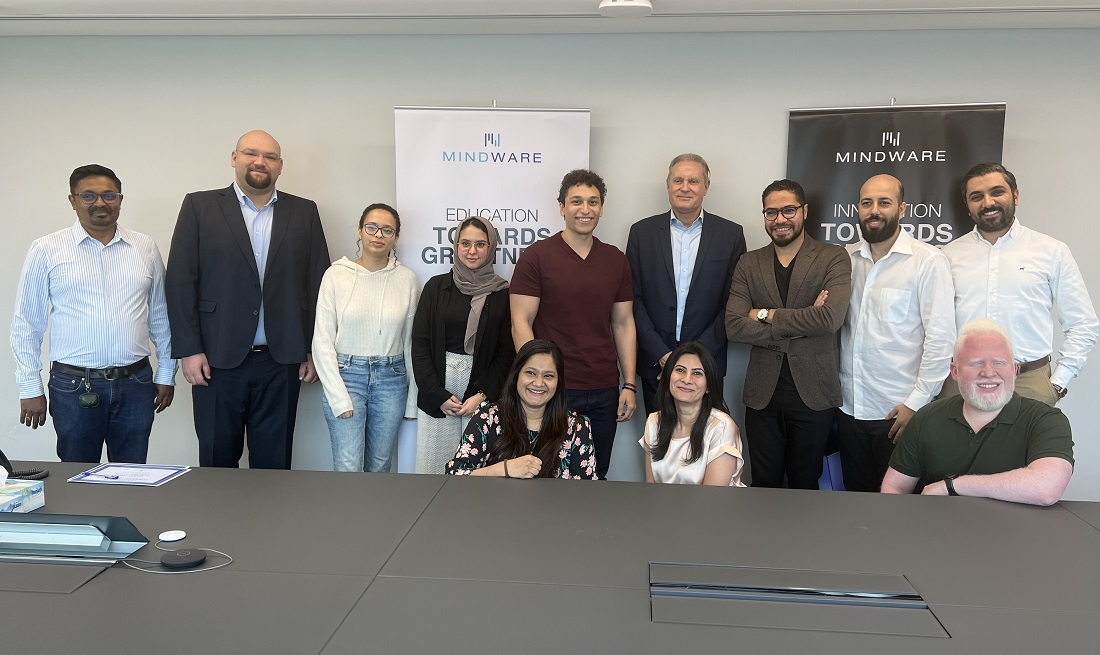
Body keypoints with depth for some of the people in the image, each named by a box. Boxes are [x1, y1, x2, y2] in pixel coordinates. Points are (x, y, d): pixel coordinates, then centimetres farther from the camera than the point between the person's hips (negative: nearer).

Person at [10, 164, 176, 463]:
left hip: (136, 383, 2)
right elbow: (27, 324, 3)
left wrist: (166, 373, 9)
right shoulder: (47, 250, 0)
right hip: (74, 387, -1)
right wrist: (30, 388, 1)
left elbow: (160, 316, 11)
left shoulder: (145, 248, 6)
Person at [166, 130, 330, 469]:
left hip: (281, 361, 1)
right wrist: (188, 350, -7)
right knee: (217, 462, 10)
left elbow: (318, 283, 7)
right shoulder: (199, 206, 3)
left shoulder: (304, 212, 8)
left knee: (273, 463, 9)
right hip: (217, 360, -1)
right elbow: (180, 281, -1)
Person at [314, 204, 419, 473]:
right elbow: (322, 340, -4)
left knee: (380, 466, 11)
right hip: (346, 375, -2)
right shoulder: (336, 274, -4)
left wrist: (413, 398, 5)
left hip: (391, 379, 2)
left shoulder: (407, 279, 0)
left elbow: (411, 340, 5)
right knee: (348, 468, -5)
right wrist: (339, 397, -9)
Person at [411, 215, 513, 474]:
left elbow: (507, 353, 1)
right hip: (437, 392, 1)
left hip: (482, 390, -1)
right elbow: (420, 344, 3)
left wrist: (482, 394, -9)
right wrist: (438, 395, -5)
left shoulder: (503, 293, 2)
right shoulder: (436, 287, 5)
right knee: (433, 465, 3)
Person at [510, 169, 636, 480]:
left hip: (604, 391, 4)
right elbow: (521, 325, -7)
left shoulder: (615, 260, 8)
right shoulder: (537, 257, -5)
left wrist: (629, 385, 5)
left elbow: (623, 324, 11)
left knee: (595, 477, 13)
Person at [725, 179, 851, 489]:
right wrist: (799, 325, -13)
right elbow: (734, 326, -6)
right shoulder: (749, 264, 6)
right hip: (762, 393, 2)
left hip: (813, 392, -2)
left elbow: (831, 318, -18)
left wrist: (766, 315, -11)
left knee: (805, 486, 13)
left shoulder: (834, 258, -1)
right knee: (764, 486, 11)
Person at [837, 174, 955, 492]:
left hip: (900, 412, -4)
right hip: (849, 408, 4)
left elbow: (940, 337, -11)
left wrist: (916, 403, -13)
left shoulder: (928, 261, -8)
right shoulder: (847, 259, 7)